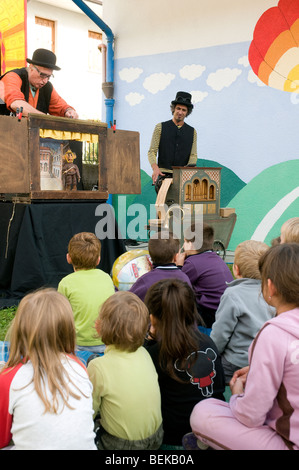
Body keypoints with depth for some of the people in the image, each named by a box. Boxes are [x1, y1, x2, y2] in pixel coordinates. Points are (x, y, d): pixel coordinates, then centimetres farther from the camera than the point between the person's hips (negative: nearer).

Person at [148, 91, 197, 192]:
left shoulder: (192, 132, 16)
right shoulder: (160, 127, 9)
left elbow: (193, 156, 10)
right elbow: (152, 152, 4)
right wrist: (155, 168, -17)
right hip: (164, 174, -2)